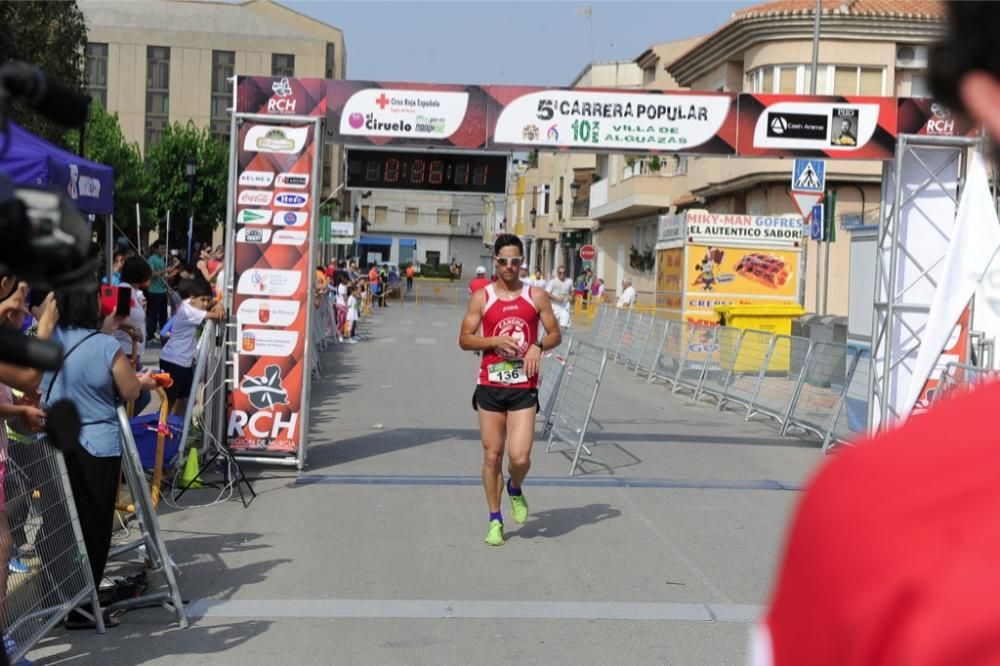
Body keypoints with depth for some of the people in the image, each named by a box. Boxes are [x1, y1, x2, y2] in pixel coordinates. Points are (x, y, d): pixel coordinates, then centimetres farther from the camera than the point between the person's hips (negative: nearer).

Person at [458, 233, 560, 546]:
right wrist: (495, 341, -13)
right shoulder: (482, 298, 2)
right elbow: (464, 339, 3)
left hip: (524, 388, 0)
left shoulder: (537, 296, 4)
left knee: (520, 456, -11)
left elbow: (555, 335, 9)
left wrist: (538, 347, -11)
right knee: (492, 456, 5)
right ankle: (495, 521, 19)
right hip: (490, 386, 1)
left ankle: (516, 491, 24)